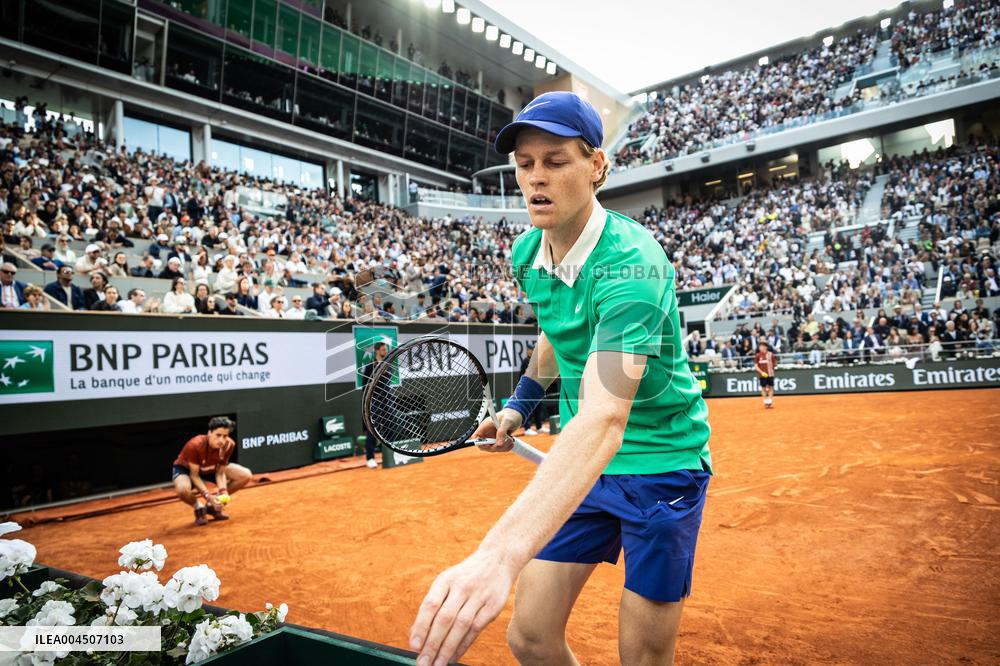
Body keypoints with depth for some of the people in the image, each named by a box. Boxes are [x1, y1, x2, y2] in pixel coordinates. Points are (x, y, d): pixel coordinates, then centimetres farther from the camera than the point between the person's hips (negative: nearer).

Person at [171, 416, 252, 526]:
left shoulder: (229, 445, -25)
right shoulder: (194, 445, -37)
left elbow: (220, 472, -14)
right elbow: (194, 475, -28)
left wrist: (223, 492, -32)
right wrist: (208, 496, -38)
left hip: (211, 468, 5)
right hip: (185, 468, -5)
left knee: (246, 475, -12)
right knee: (182, 489, -41)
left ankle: (212, 506, 5)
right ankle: (199, 508, -4)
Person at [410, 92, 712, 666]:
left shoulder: (631, 261, -28)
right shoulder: (527, 253, -4)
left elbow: (604, 419, -43)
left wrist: (501, 553, -53)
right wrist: (520, 405, 11)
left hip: (662, 462, -5)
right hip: (580, 462, 6)